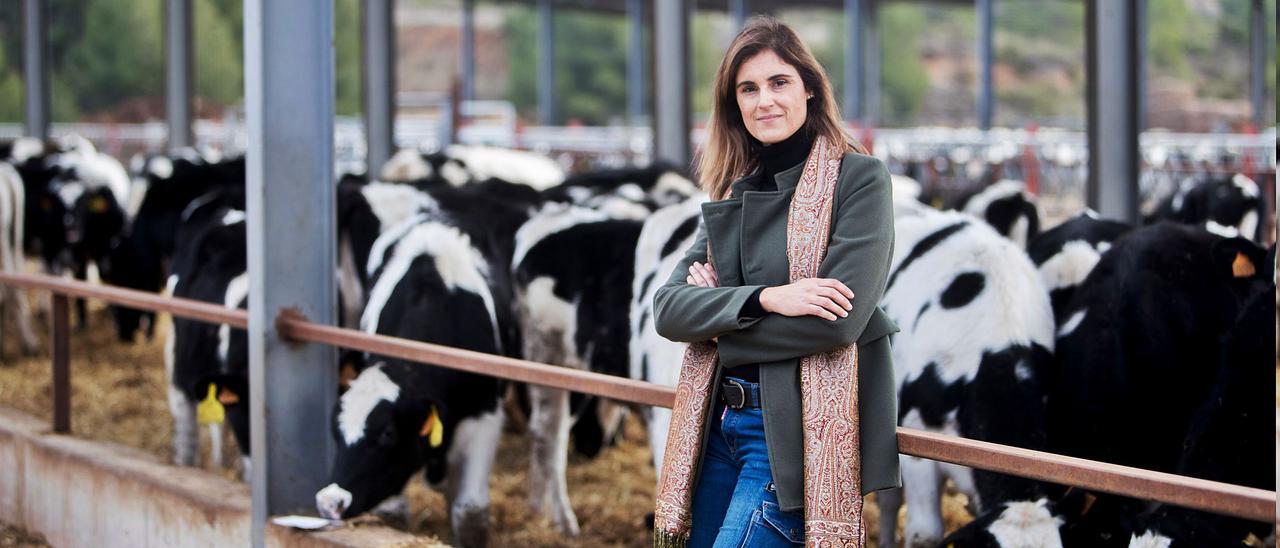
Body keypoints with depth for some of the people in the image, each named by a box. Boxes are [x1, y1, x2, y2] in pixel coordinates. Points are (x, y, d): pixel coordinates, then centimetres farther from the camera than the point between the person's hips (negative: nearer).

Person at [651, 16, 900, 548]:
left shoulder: (858, 177, -6)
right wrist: (763, 300, -16)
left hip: (797, 433, -7)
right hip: (719, 424, 7)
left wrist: (716, 310, -6)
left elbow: (838, 321, -17)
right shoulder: (732, 191, 11)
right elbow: (667, 309, 1)